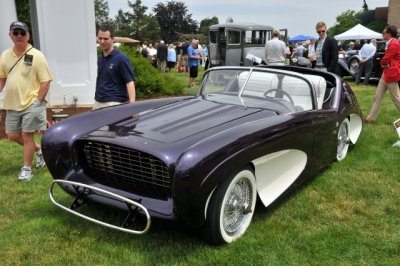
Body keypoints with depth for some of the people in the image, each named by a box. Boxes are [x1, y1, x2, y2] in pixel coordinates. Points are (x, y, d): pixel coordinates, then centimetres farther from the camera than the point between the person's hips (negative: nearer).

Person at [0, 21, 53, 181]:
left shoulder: (36, 56, -10)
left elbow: (46, 81, -11)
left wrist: (37, 102, -14)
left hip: (31, 104, -6)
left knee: (26, 136, 0)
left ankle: (27, 169, 15)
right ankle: (39, 150, 34)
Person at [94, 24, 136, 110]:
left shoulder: (121, 58, -11)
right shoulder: (100, 58, 12)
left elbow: (130, 82, -17)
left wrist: (132, 104, -29)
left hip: (114, 103, -7)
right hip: (98, 103, 7)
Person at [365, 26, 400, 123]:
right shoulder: (390, 43, 14)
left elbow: (385, 60, -19)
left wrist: (382, 63, 2)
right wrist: (384, 64, -3)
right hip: (386, 73, 10)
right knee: (378, 96, 10)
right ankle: (372, 117, 14)